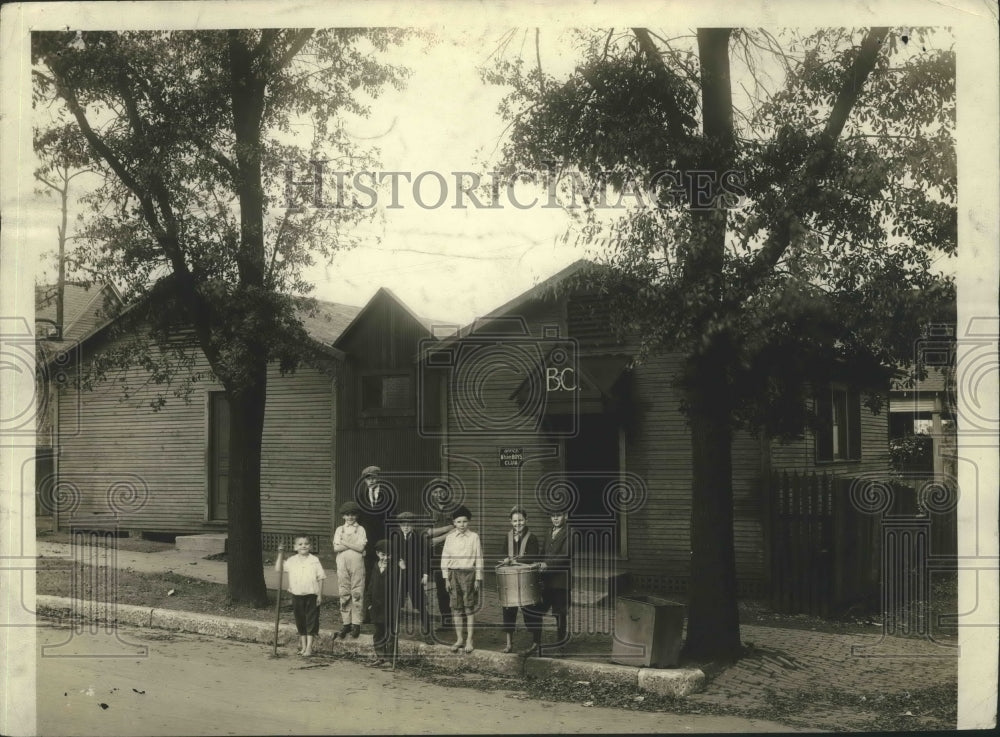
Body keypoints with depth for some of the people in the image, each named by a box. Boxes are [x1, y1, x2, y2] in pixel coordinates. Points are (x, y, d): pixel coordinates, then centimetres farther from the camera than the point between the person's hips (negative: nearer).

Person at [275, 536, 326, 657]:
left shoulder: (314, 560, -3)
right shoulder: (292, 561, 4)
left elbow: (320, 578, -2)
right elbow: (278, 569, 4)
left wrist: (320, 595, -5)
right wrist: (281, 554, -2)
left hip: (311, 595, -3)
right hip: (297, 595, 3)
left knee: (311, 621, -1)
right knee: (300, 622, 12)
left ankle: (309, 647, 6)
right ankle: (303, 646, 23)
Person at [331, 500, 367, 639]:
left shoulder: (360, 529, 6)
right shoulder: (339, 530, 12)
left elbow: (361, 547, -6)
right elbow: (336, 548, 0)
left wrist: (344, 543, -7)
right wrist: (353, 545, -7)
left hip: (357, 563, -2)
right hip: (342, 564, 2)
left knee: (357, 593, -4)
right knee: (344, 593, 2)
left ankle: (356, 624, -1)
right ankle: (346, 623, 8)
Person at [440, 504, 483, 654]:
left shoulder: (474, 537, 0)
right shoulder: (450, 537, 5)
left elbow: (479, 559, 1)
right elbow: (445, 558, 7)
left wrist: (478, 579, -2)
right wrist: (446, 579, 1)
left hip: (469, 573, -2)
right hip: (453, 573, 2)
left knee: (469, 607, 0)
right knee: (456, 607, 5)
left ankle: (469, 640, 7)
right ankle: (459, 639, 14)